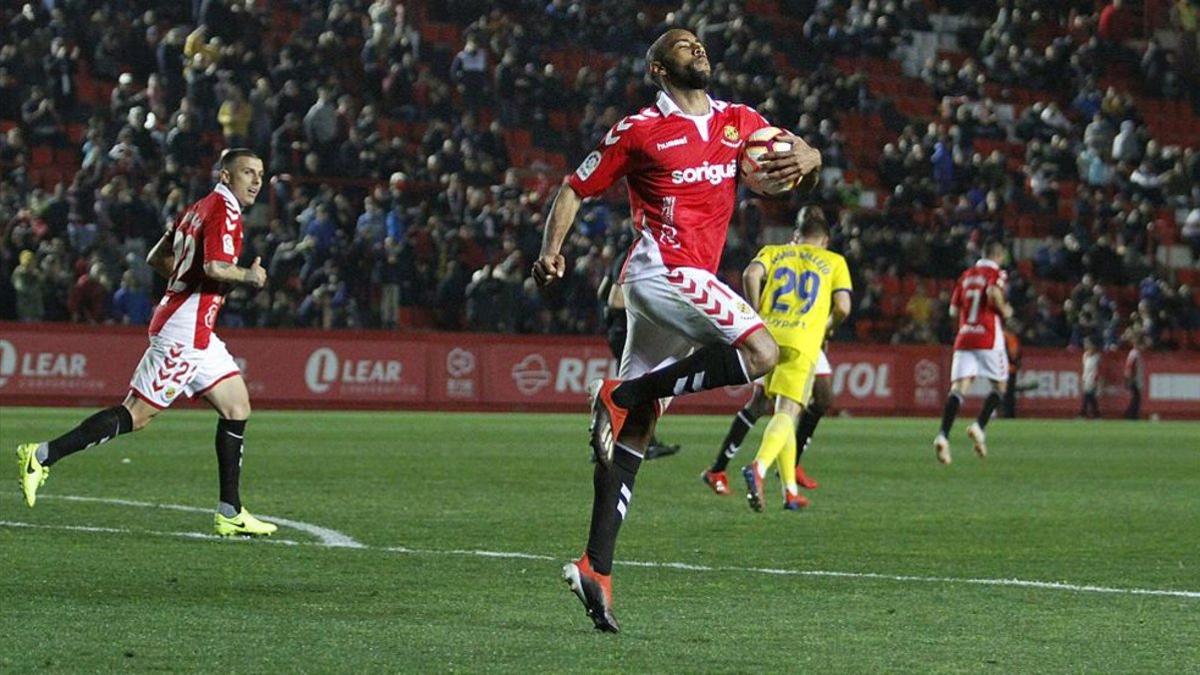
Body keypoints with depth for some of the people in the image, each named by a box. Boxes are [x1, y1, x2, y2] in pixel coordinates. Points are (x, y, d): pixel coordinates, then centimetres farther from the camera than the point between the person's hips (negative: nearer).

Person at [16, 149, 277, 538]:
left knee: (237, 407, 9)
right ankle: (43, 456, -5)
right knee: (136, 414, -9)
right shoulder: (224, 211, -12)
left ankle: (230, 513, 8)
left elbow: (157, 259, 24)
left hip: (195, 333, 10)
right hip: (185, 333, -10)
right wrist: (249, 277, -9)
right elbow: (215, 267, -26)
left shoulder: (198, 209, 17)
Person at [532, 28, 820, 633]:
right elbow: (576, 190, 5)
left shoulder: (737, 122, 16)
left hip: (692, 278, 7)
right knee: (761, 353, -23)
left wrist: (803, 158, -9)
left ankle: (595, 567, 2)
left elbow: (805, 153, 17)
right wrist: (551, 250, -12)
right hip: (663, 268, -7)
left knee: (634, 431, 3)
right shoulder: (638, 131, 0)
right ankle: (622, 394, -15)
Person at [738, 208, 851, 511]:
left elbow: (751, 274, -2)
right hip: (803, 341, -3)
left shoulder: (773, 252, 19)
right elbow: (842, 306, 3)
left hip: (769, 335, 3)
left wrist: (757, 316, 6)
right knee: (787, 412, -11)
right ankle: (759, 466, -39)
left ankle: (791, 490, 17)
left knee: (783, 411, 17)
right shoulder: (834, 261, 16)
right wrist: (826, 327, 22)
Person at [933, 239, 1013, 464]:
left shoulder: (966, 275, 16)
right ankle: (979, 426, -6)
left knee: (958, 388, -6)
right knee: (999, 385, 13)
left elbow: (954, 309, 16)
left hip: (964, 338, 4)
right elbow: (993, 293, -22)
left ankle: (943, 435, -25)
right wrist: (1004, 310, -4)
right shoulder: (997, 273, 0)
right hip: (989, 339, -4)